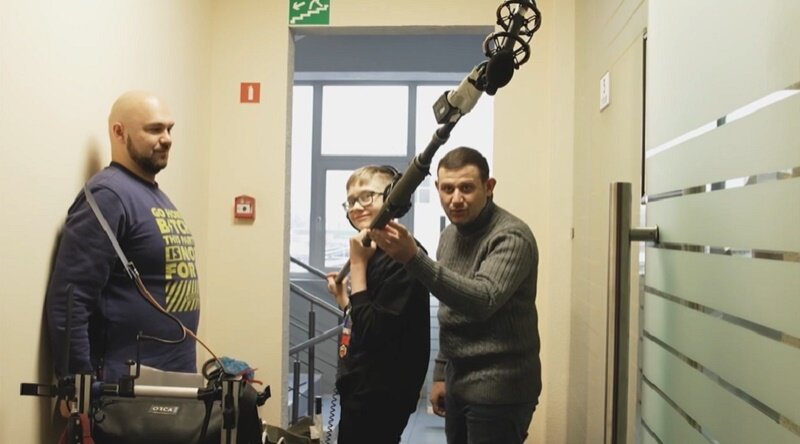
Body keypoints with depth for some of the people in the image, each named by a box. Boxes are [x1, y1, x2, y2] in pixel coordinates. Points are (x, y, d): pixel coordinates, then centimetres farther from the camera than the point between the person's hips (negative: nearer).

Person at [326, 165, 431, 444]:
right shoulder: (375, 254, 10)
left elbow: (373, 333, -25)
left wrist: (357, 265, -21)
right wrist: (343, 299, 9)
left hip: (380, 397, -10)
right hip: (362, 390, 10)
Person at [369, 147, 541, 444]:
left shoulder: (511, 237, -15)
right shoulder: (450, 236, 9)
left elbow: (483, 300, -32)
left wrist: (414, 259, -39)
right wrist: (442, 373, 15)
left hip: (497, 389, -7)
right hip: (459, 383, 7)